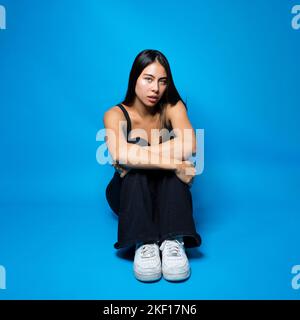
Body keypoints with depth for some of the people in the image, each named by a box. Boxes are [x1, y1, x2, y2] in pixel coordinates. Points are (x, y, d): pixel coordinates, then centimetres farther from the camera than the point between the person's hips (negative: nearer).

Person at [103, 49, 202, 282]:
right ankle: (143, 243, -40)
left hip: (167, 194, 2)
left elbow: (189, 145, -32)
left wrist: (138, 156, -35)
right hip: (129, 194, -1)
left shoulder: (172, 107, -11)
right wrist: (173, 163, -42)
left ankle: (173, 241, -38)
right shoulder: (116, 114, -16)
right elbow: (120, 154, -39)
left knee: (176, 156, -29)